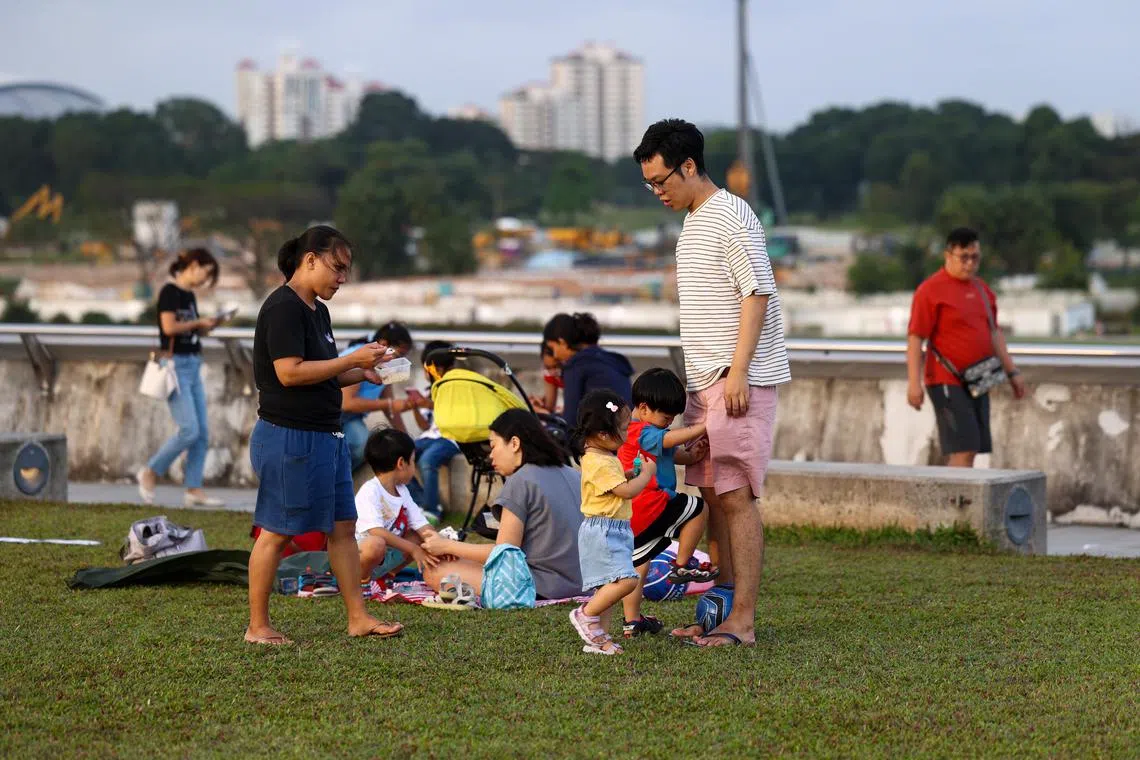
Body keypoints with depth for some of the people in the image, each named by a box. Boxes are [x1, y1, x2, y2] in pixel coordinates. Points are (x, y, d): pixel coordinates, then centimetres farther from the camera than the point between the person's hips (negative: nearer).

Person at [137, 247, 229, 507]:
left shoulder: (190, 295, 16)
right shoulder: (170, 291, -9)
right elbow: (169, 327, -19)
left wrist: (208, 326, 3)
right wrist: (199, 322, -8)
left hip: (193, 365, 9)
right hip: (175, 364, -9)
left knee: (203, 432, 3)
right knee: (189, 430, -13)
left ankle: (193, 490, 4)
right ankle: (150, 473, 3)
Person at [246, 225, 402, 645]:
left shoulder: (317, 311, 15)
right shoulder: (283, 307, -14)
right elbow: (290, 372, -22)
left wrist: (363, 373, 6)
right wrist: (352, 360, -18)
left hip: (326, 436, 10)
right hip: (289, 437, -10)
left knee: (343, 527, 10)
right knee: (277, 531, -2)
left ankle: (358, 618, 15)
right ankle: (258, 627, 6)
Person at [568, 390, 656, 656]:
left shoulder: (603, 457, 14)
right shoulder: (600, 464, -19)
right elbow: (627, 491, -20)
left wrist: (630, 474, 15)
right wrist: (647, 474, -5)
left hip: (613, 531, 11)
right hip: (603, 531, -11)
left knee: (607, 587, 11)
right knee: (626, 580, -20)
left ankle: (598, 638, 13)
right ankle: (586, 614, -7)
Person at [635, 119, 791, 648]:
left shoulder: (730, 217, -12)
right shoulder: (692, 222, 18)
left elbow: (757, 295, -17)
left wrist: (736, 374, -21)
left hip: (738, 380, -10)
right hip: (705, 381, 10)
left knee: (735, 495, -10)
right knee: (711, 495, 10)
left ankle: (742, 622, -9)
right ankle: (723, 610, 15)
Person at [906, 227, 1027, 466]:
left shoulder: (982, 289, 14)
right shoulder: (931, 290, -9)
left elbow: (994, 333, 21)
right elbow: (915, 338, -13)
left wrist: (1012, 372, 15)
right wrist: (914, 382, -20)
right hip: (947, 383, -8)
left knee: (969, 451, 6)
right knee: (963, 451, -15)